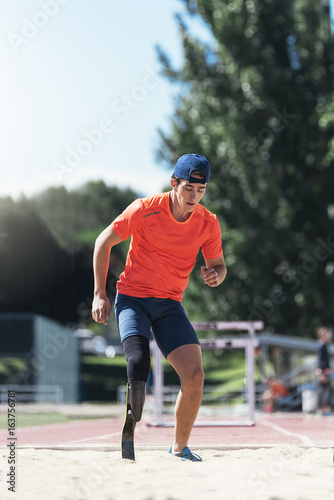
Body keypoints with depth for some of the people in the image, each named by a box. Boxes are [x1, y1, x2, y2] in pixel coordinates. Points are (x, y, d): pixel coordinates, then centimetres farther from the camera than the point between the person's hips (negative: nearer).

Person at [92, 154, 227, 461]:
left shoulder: (208, 223, -4)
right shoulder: (145, 210, -13)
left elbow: (219, 265, 10)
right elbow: (104, 242, -2)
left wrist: (215, 275, -16)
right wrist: (100, 294, -4)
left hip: (170, 305, 3)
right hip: (132, 298, -3)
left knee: (194, 376, -11)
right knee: (138, 365, -28)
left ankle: (180, 448, 8)